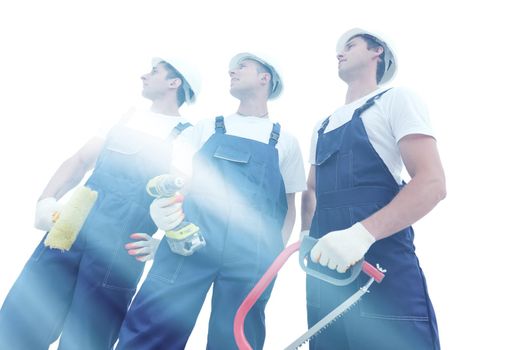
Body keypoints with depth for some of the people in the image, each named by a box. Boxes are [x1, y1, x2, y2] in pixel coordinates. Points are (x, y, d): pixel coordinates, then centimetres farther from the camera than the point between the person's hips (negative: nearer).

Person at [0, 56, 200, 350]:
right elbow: (81, 161, 15)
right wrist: (47, 200, 0)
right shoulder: (126, 118, 17)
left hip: (119, 252, -4)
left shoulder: (188, 137, 0)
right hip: (67, 230, 5)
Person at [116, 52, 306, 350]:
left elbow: (289, 206, 14)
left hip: (251, 257, 0)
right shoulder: (207, 127, 18)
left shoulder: (285, 141, 14)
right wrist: (161, 205, -7)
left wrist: (275, 255, 1)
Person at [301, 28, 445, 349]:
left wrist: (362, 233, -26)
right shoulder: (322, 127, 21)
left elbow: (432, 184, -12)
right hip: (326, 266, 6)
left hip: (382, 265, -6)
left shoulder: (395, 99, 1)